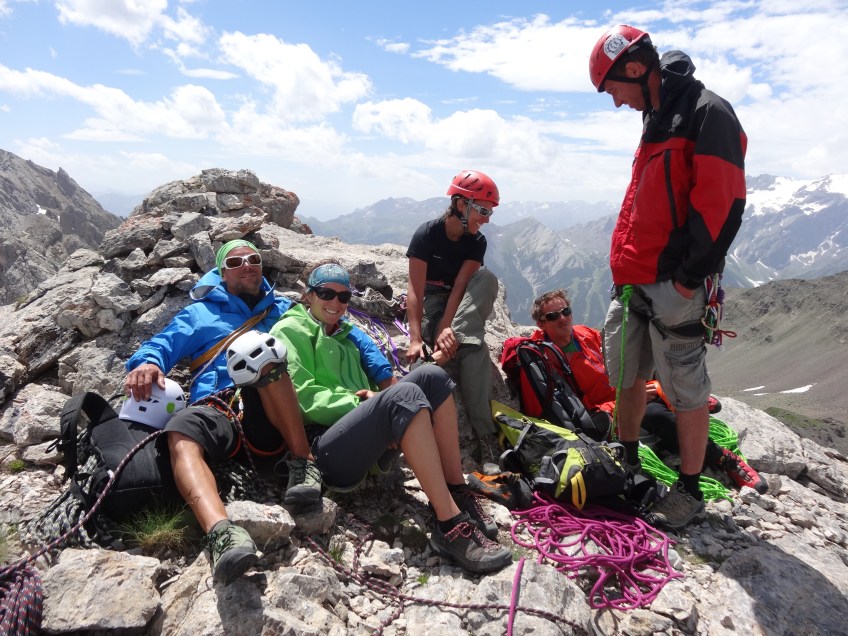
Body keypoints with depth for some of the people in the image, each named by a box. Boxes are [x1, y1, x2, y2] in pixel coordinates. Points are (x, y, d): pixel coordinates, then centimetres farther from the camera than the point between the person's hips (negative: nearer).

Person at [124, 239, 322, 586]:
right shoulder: (200, 313, 28)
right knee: (180, 431, -34)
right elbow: (163, 343, 14)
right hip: (216, 410, 1)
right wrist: (147, 362, -11)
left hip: (271, 418, 0)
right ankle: (221, 532, -57)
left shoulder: (285, 309, 29)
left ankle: (302, 462, -29)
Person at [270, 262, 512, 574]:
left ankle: (457, 492, -15)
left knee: (431, 376, -11)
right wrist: (360, 403, -17)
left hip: (368, 441, 7)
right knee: (404, 394, -31)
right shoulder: (290, 331, 5)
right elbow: (301, 396, -9)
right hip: (325, 450, -7)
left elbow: (385, 380, 16)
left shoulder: (350, 334, 26)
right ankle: (450, 525, -35)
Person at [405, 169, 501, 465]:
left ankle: (447, 349, -43)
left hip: (464, 305, 4)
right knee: (474, 349, -33)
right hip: (432, 302, -4)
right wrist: (415, 339, -35)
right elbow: (415, 290, -23)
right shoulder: (427, 234, -16)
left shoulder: (477, 242, -3)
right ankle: (484, 435, -37)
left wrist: (446, 328, -33)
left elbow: (460, 287, -16)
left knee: (487, 279, -31)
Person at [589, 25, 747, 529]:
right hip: (634, 282, 9)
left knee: (686, 389, 1)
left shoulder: (708, 113, -8)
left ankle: (690, 492, 16)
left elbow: (722, 203, -16)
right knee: (629, 376, 16)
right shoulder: (657, 120, 19)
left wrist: (690, 275, -16)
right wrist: (624, 265, 15)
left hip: (674, 285, -9)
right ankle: (626, 464, 33)